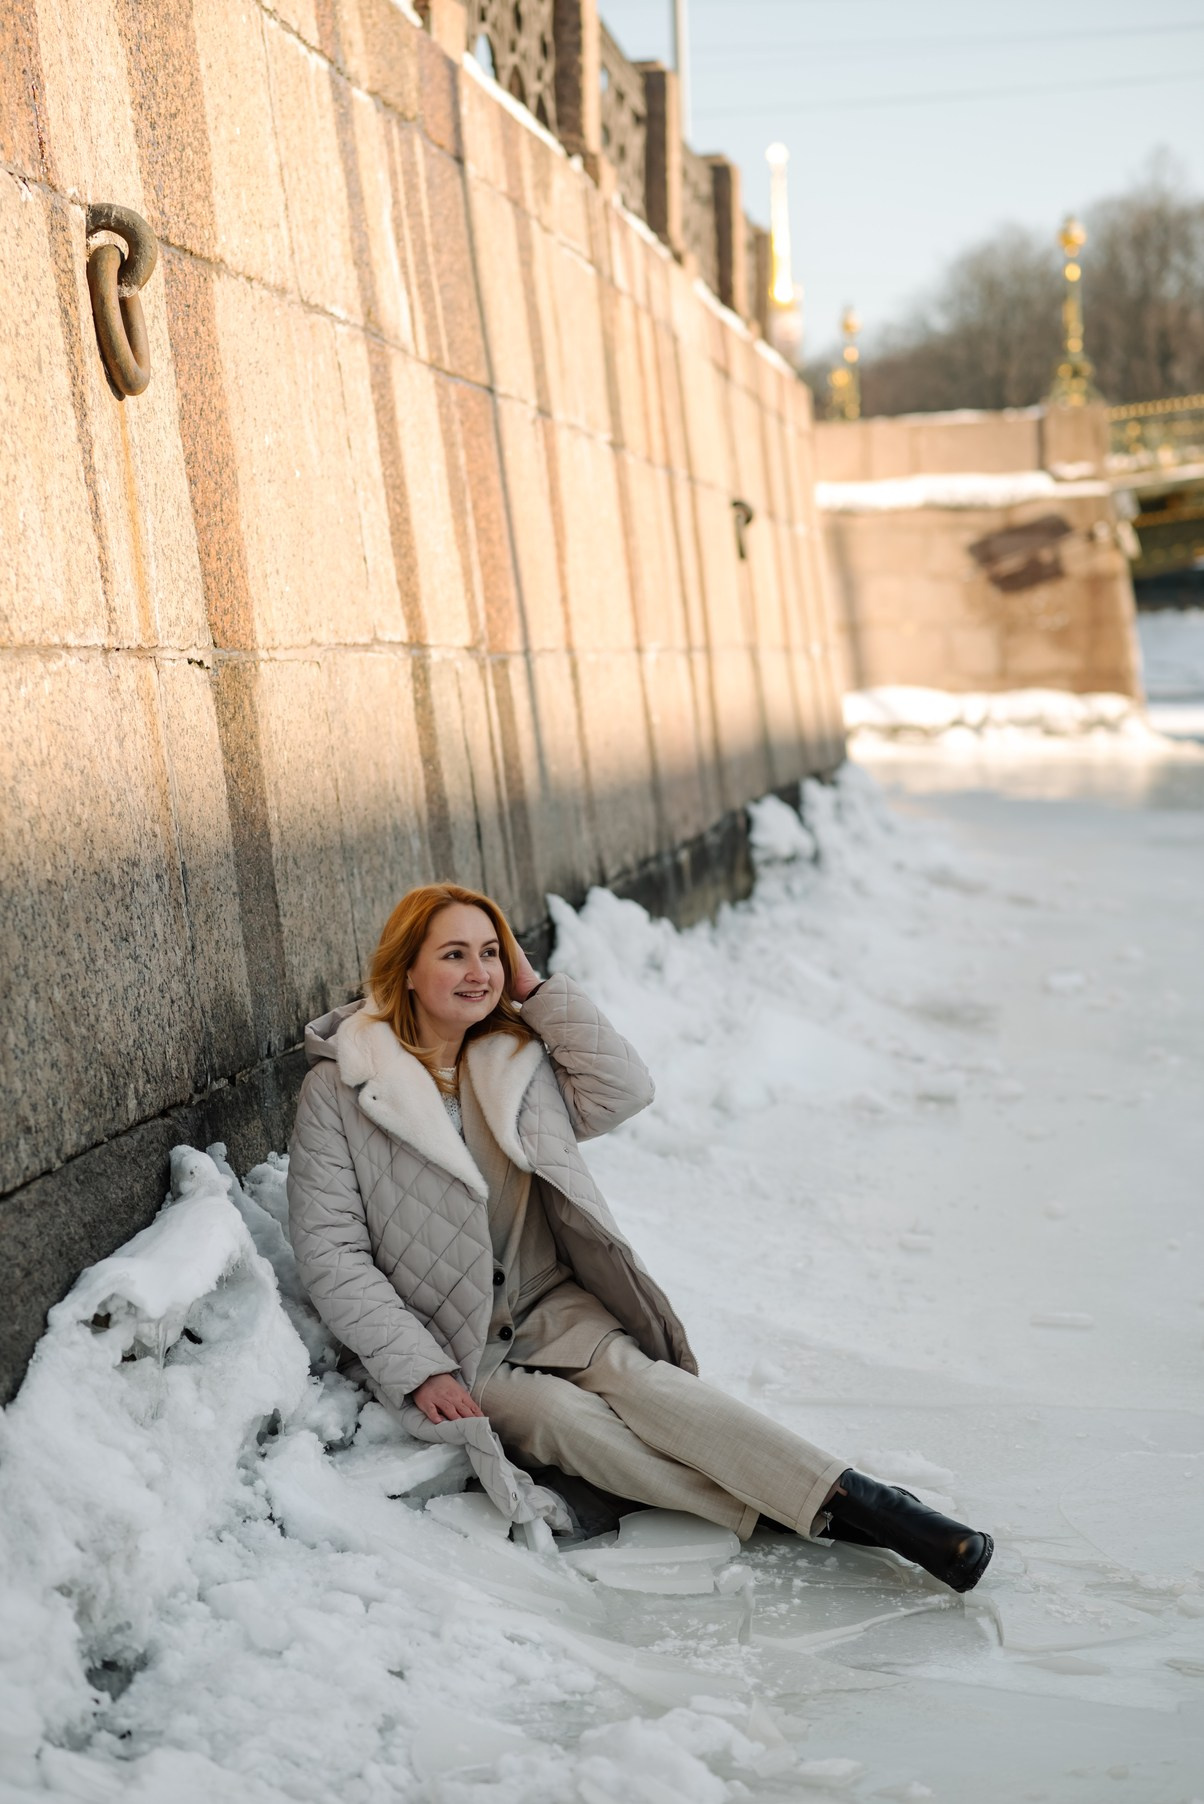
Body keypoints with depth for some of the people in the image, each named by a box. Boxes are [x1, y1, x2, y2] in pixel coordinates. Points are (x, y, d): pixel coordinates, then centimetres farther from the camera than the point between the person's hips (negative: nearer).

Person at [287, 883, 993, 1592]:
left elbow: (624, 1088, -7)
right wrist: (419, 1371, -16)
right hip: (447, 1344, -3)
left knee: (636, 1376, -27)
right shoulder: (339, 1088, -6)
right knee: (565, 1417, -30)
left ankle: (855, 1498, -40)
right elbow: (331, 1254, -9)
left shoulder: (516, 1058, 9)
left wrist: (534, 989, -5)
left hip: (550, 1306, 3)